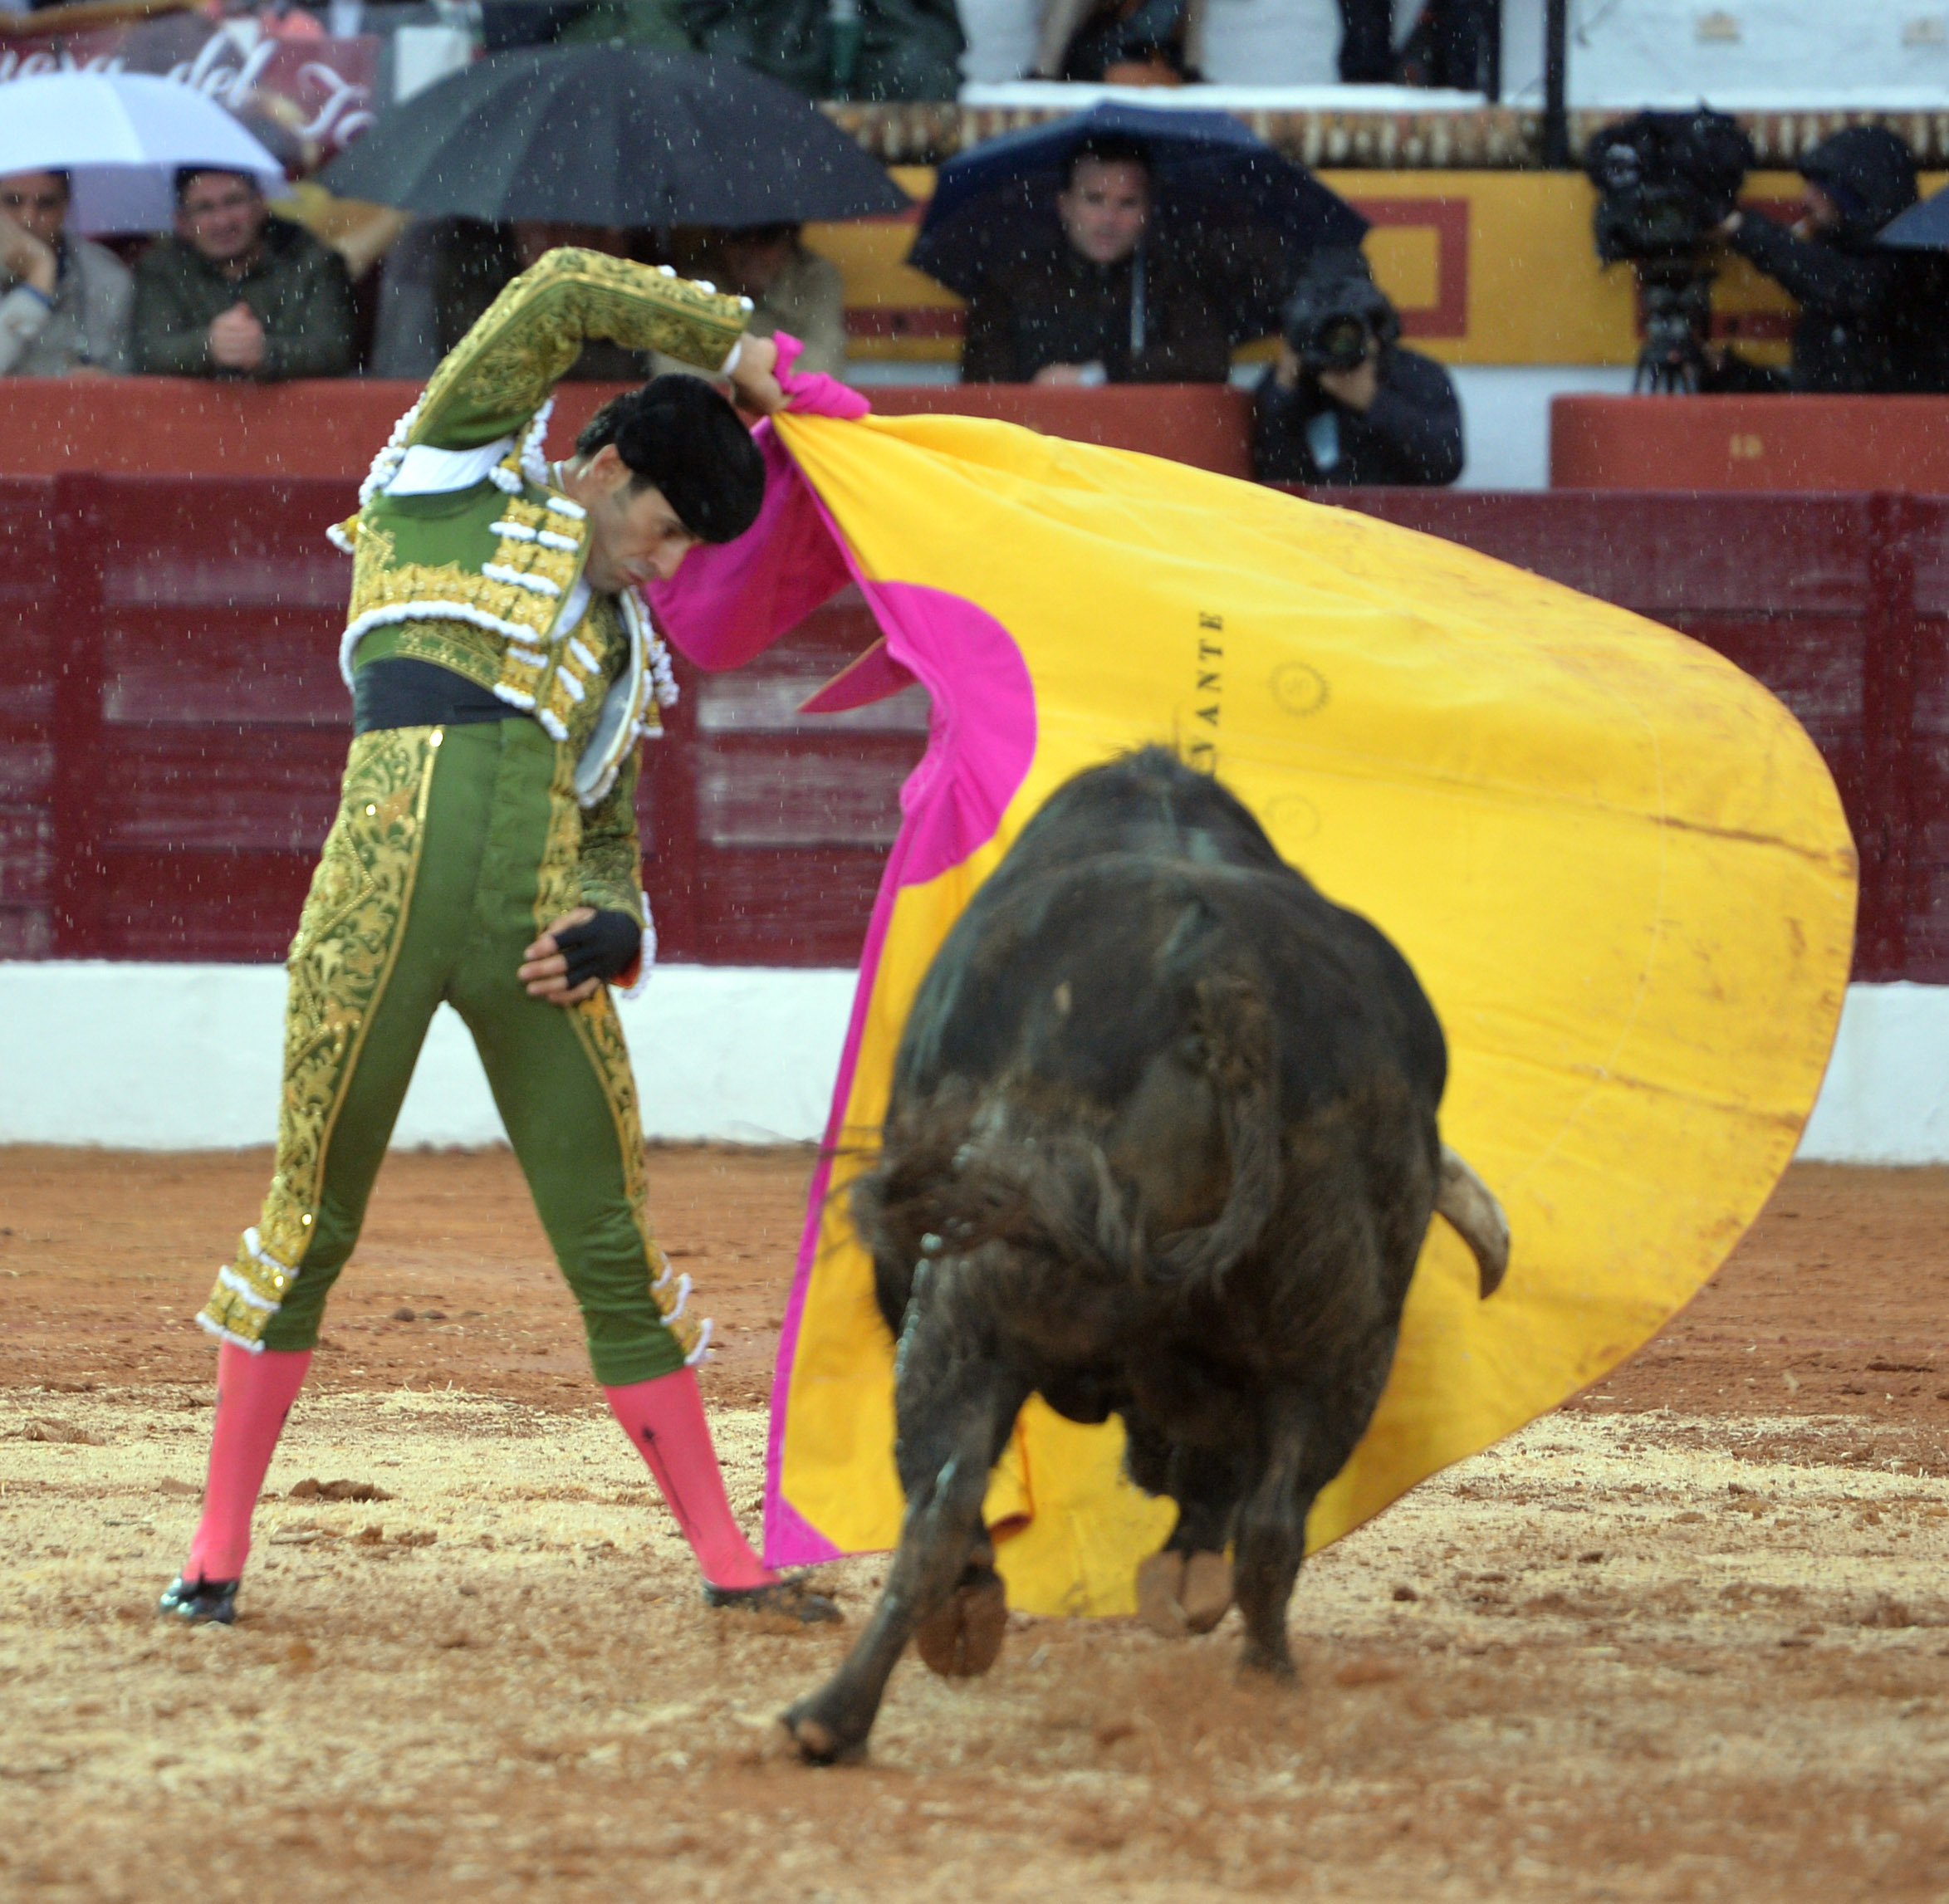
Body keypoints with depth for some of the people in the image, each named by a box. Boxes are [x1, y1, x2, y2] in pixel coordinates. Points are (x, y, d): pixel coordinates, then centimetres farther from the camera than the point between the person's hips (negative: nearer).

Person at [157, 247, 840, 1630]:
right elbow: (563, 291, 11)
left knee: (612, 1246, 7)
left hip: (536, 921, 5)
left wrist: (603, 932, 3)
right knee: (312, 1216, 1)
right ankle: (221, 1540, 13)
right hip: (391, 879, -5)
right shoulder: (460, 471, 16)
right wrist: (730, 345, 20)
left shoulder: (623, 652, 29)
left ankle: (726, 1556, 12)